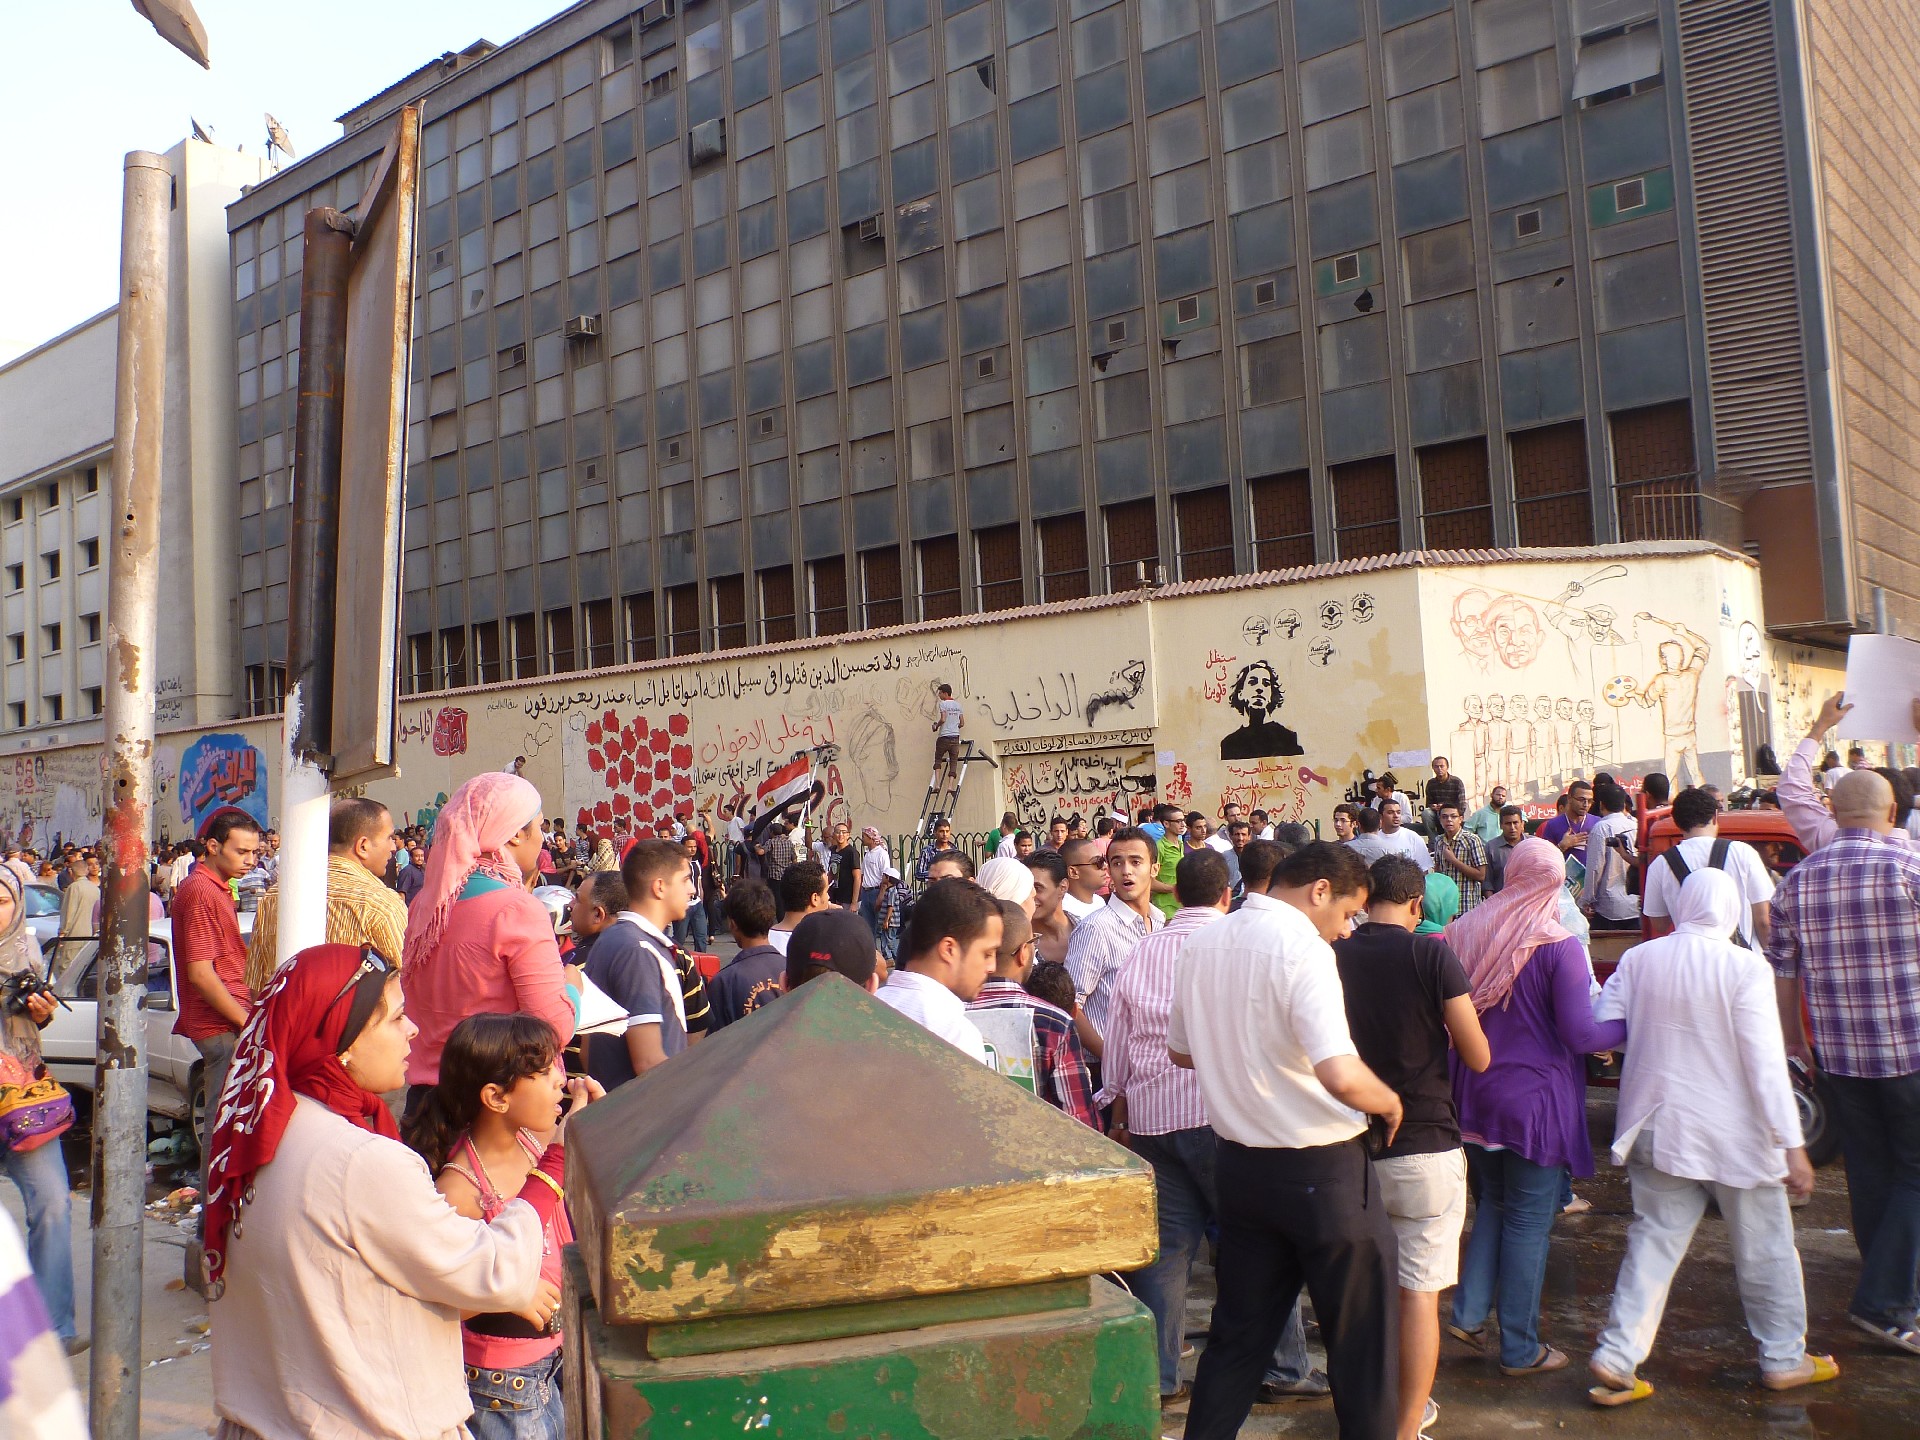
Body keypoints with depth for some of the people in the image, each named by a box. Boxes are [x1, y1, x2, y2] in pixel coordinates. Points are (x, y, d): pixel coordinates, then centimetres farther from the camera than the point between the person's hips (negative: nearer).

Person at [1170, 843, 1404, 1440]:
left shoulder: (1206, 942, 3)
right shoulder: (1302, 949, -20)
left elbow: (1181, 1051, 16)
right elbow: (1342, 1076, -32)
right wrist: (1390, 1102, -13)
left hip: (1239, 1162, 7)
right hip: (1322, 1168, -7)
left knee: (1239, 1333, 18)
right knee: (1359, 1337, 11)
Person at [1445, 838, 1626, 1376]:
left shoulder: (1465, 932, 0)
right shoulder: (1559, 946, -15)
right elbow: (1581, 1035, -15)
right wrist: (1629, 1025, 1)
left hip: (1475, 1095, 5)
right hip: (1535, 1098, -5)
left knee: (1493, 1204, 22)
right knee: (1528, 1221, 5)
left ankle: (1469, 1313, 18)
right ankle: (1520, 1349, 15)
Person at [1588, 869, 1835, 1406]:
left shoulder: (1638, 959, -2)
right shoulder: (1745, 968, -14)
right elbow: (1766, 1063, -16)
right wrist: (1793, 1146, -12)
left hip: (1656, 1129, 4)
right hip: (1734, 1135, -3)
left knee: (1653, 1242, 10)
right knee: (1765, 1247, 16)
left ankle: (1617, 1359, 4)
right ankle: (1783, 1359, 30)